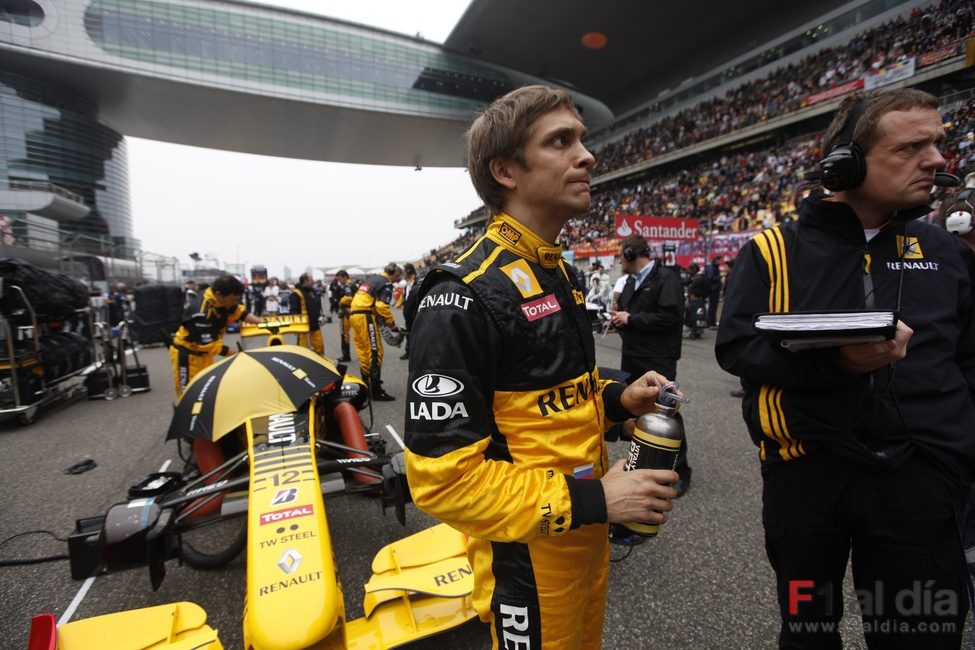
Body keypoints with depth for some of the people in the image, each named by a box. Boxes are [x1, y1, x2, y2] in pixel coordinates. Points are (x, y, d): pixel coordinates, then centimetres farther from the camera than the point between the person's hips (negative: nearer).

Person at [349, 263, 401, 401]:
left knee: (363, 351, 14)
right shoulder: (386, 284, -5)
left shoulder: (370, 278, 22)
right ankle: (376, 391, -10)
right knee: (374, 352, -8)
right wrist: (392, 324, -10)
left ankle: (367, 384, 22)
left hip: (354, 315, 9)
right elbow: (382, 307, -17)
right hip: (366, 317, -9)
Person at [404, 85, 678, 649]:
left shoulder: (557, 274, 6)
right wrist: (590, 500, -24)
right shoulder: (465, 297, -25)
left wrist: (616, 399, 0)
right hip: (529, 556, -8)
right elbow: (440, 475, -26)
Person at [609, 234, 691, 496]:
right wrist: (619, 318, 1)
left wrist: (630, 319, -18)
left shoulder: (666, 278, -12)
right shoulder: (630, 281, 17)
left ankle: (680, 471, 13)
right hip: (632, 356, 9)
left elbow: (670, 316, -23)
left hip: (658, 359, -9)